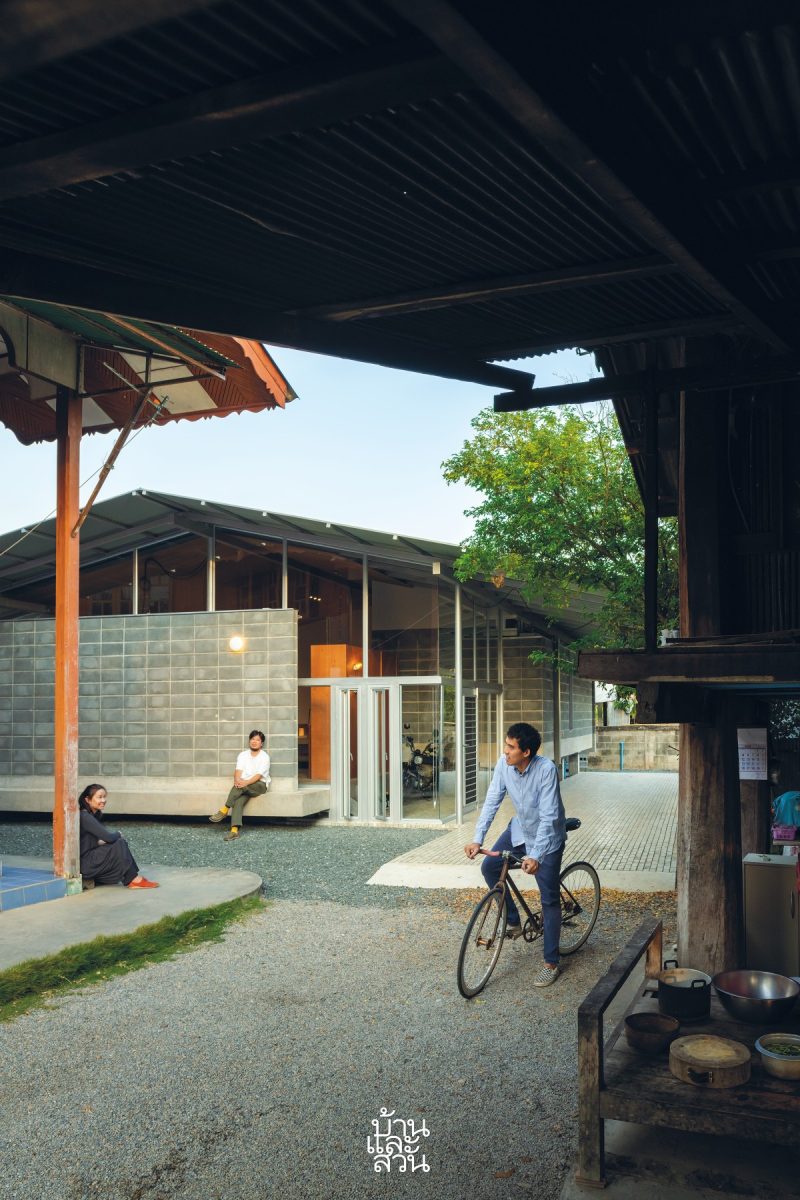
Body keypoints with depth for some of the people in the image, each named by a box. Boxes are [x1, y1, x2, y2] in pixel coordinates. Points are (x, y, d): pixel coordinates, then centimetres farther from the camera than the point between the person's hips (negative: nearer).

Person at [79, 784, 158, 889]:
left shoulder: (95, 815, 11)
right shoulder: (85, 817, -19)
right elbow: (108, 837, -22)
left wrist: (102, 841, -5)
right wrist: (118, 835, -3)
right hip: (85, 863, -9)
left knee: (121, 842, 3)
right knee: (120, 844, -15)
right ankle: (134, 879, -6)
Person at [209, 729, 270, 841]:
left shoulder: (264, 757, -1)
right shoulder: (243, 755, 13)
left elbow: (259, 775, -13)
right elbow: (238, 771, -1)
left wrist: (246, 782, -29)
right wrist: (237, 780, -24)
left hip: (260, 785, -3)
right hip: (244, 786, 3)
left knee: (242, 786, -34)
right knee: (239, 800, -28)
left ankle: (224, 810, -26)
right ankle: (235, 830, -41)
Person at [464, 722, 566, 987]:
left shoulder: (546, 769, -33)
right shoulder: (504, 763, -18)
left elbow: (548, 817, -34)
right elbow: (492, 801, -13)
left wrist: (535, 856, -42)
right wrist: (477, 839, -22)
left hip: (547, 836, -6)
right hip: (520, 829, 6)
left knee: (549, 899, -3)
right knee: (489, 867, -5)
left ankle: (551, 963, 8)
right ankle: (513, 923, 14)